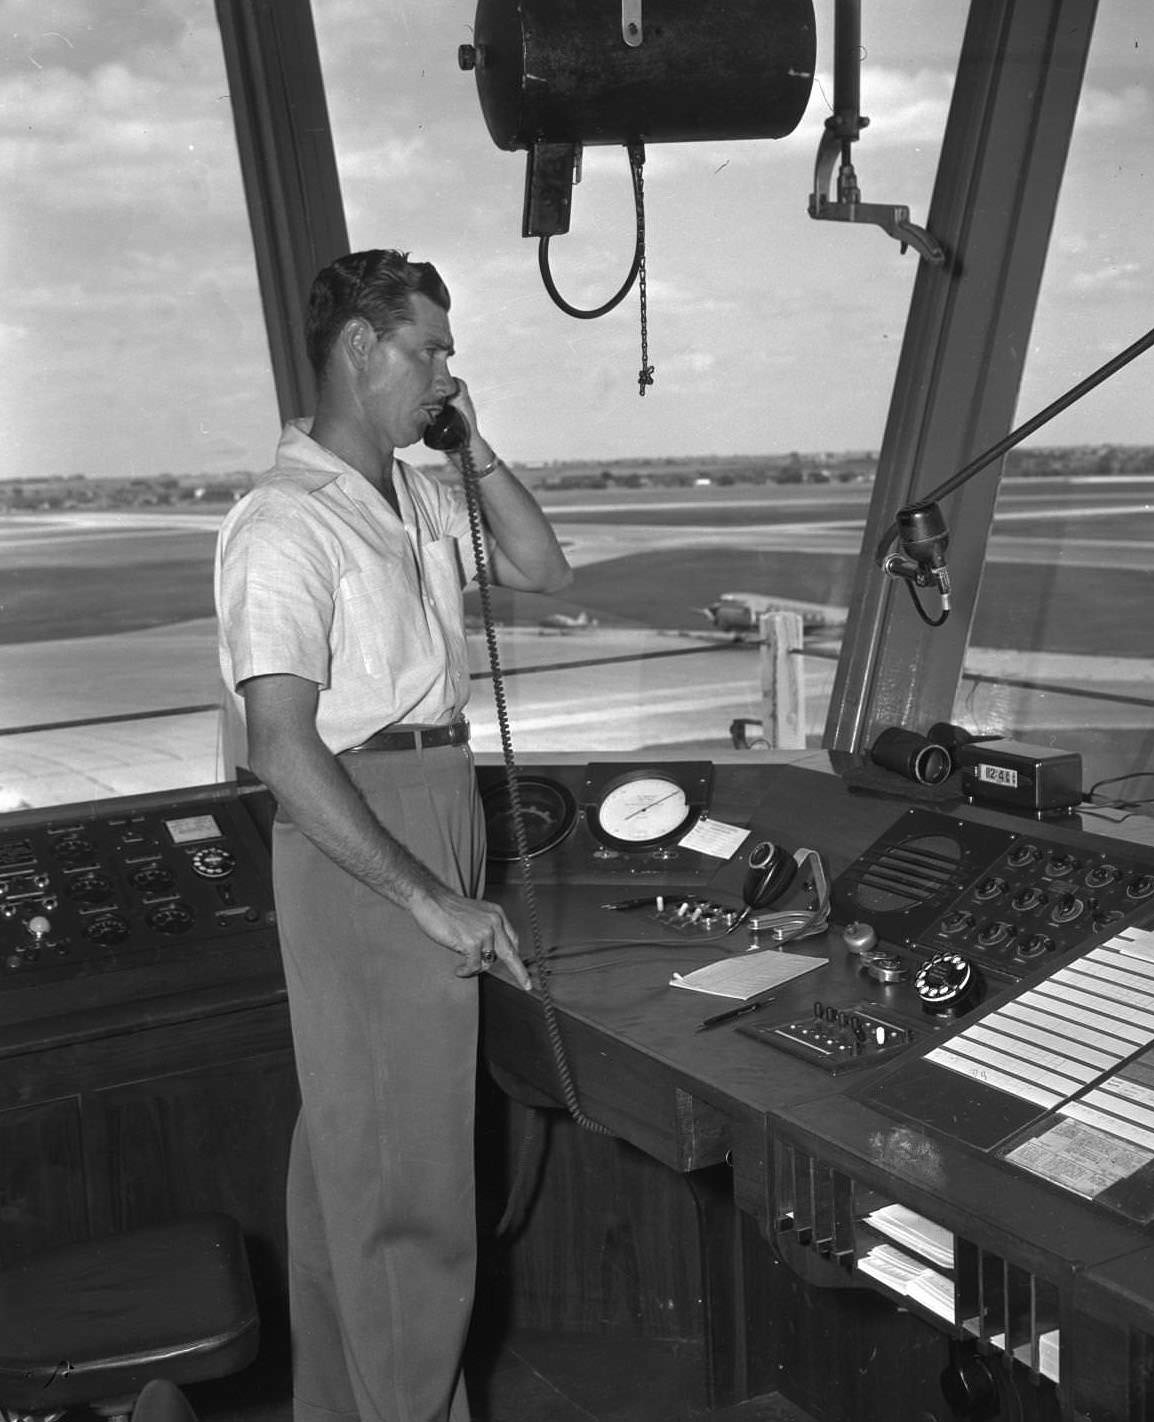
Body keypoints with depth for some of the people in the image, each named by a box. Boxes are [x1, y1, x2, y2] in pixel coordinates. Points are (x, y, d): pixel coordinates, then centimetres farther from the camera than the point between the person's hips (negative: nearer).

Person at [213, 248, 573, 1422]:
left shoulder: (413, 497, 9)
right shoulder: (284, 525, -18)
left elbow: (541, 571, 18)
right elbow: (283, 748, -24)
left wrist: (473, 447, 4)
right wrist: (433, 902, -25)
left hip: (438, 813, 9)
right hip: (356, 840, -9)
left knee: (352, 1139, 20)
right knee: (398, 1160, 0)